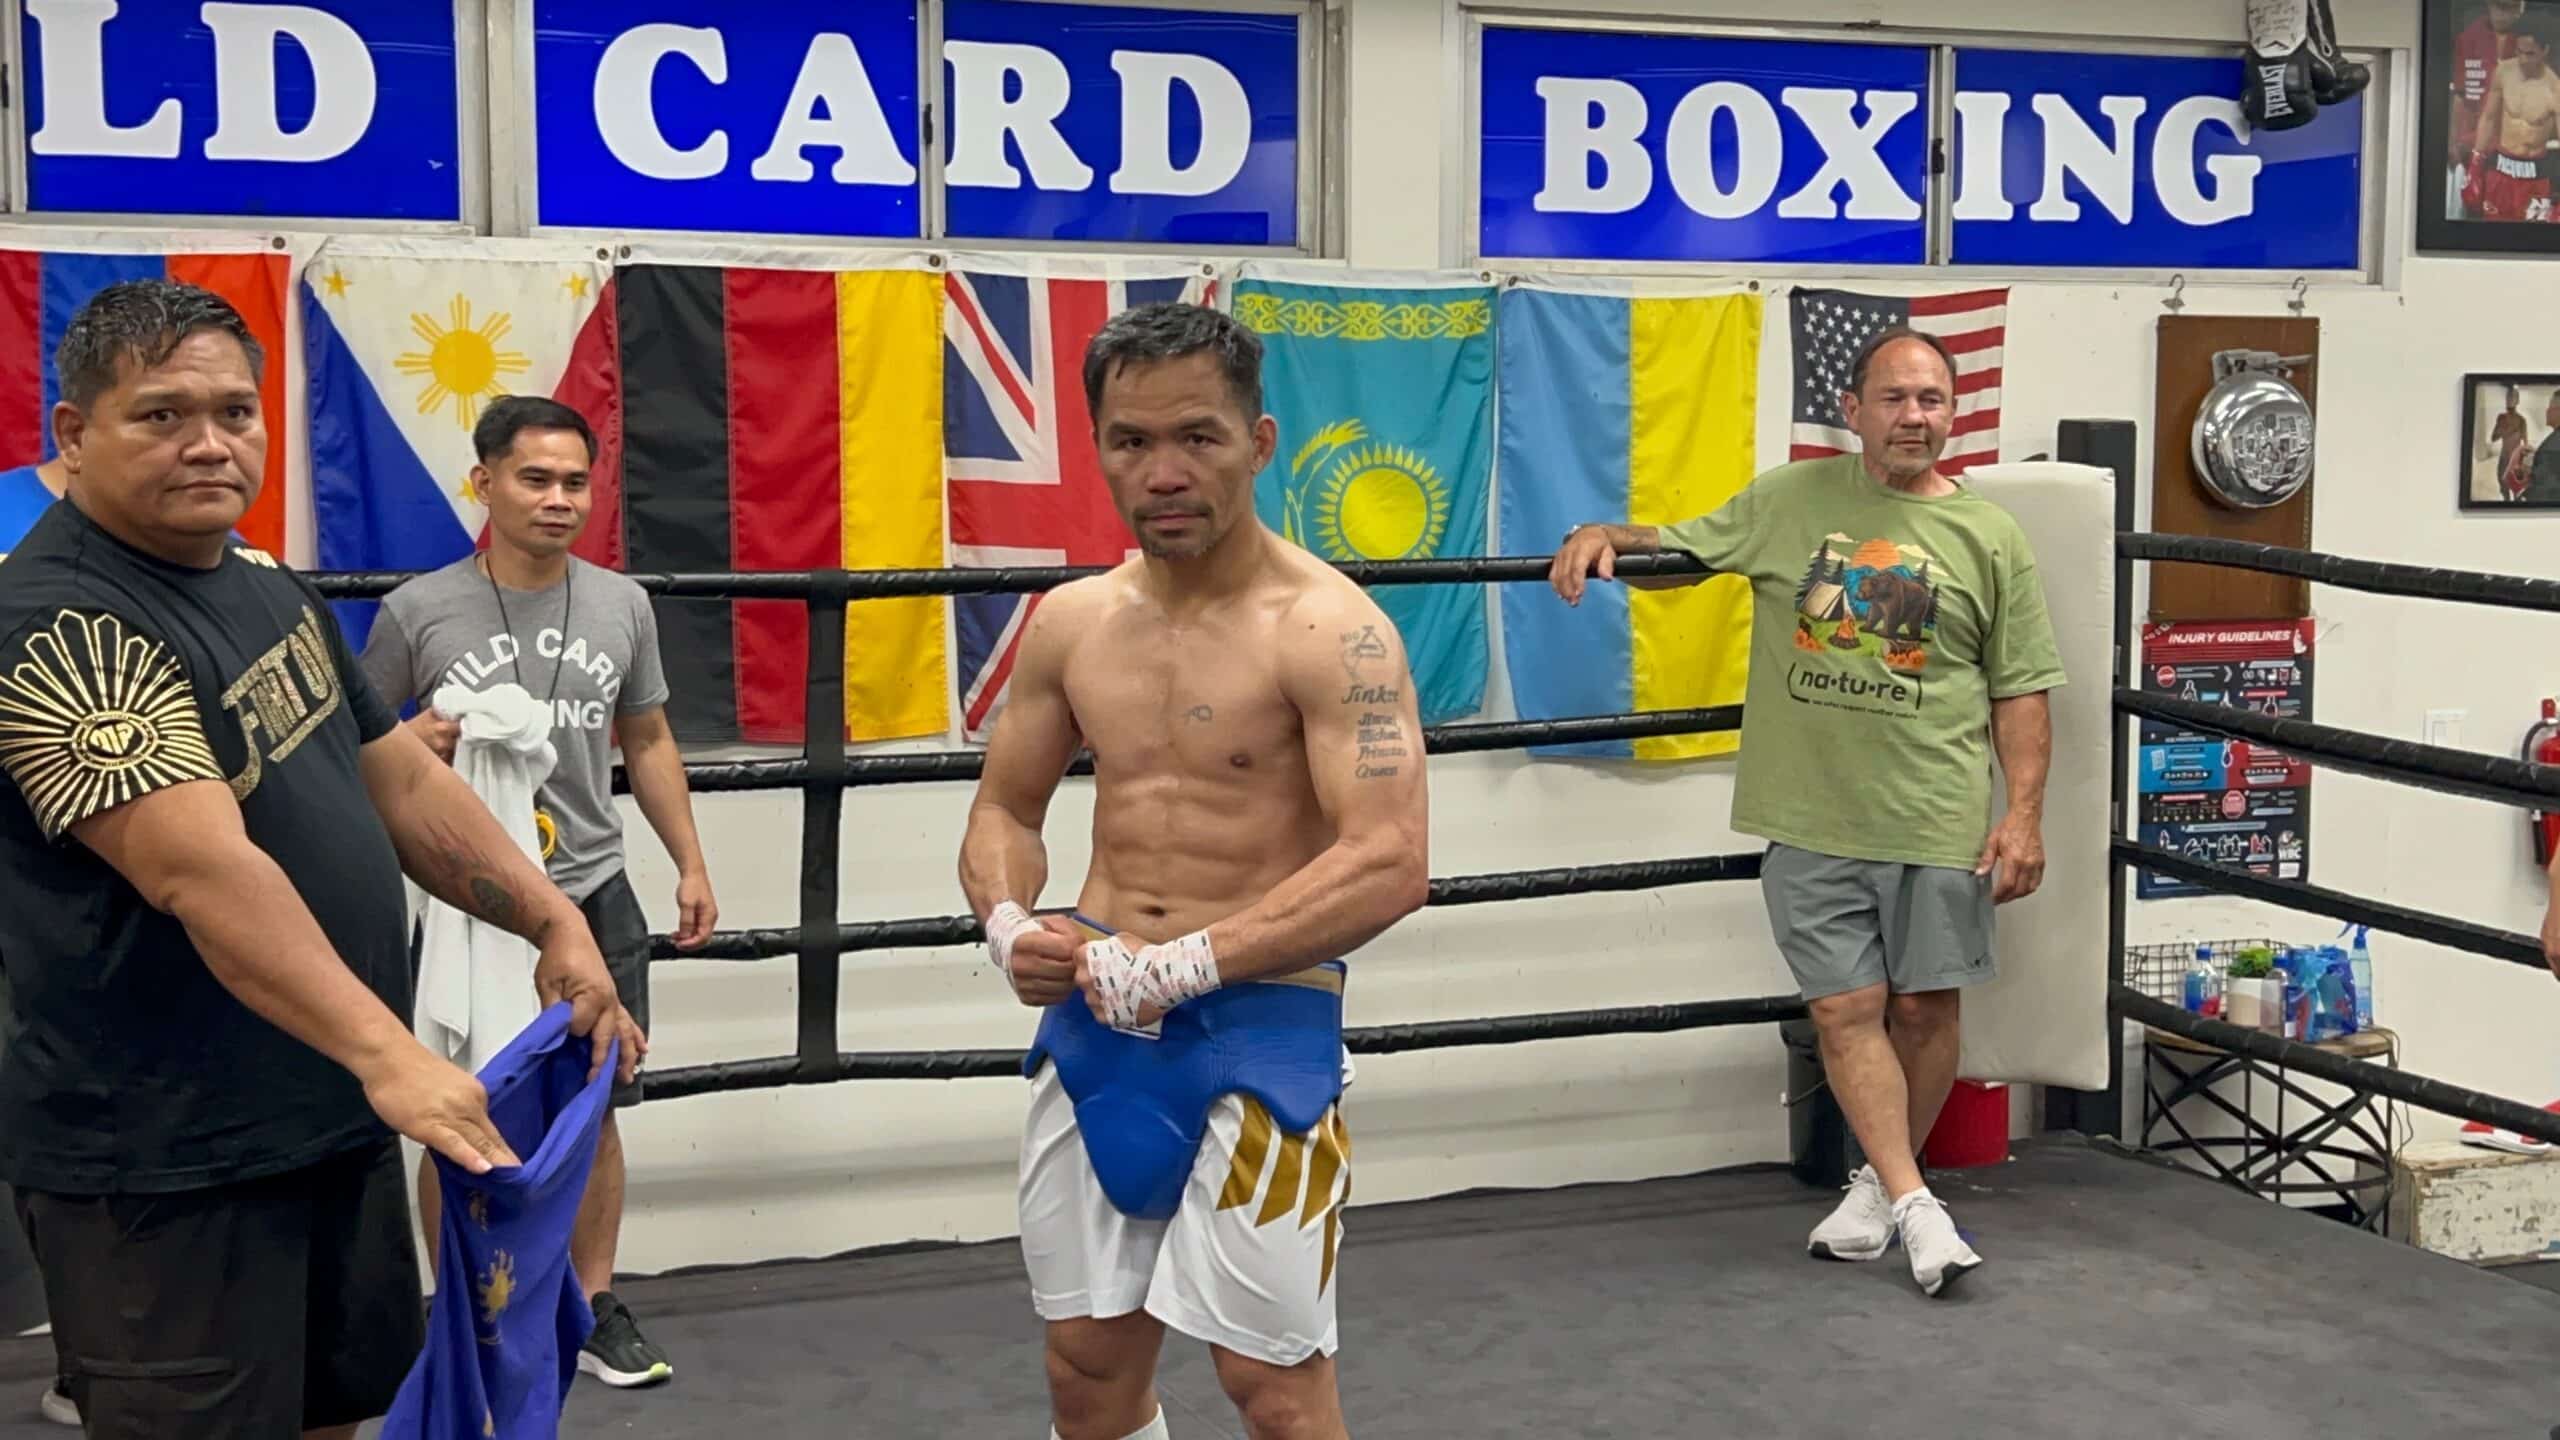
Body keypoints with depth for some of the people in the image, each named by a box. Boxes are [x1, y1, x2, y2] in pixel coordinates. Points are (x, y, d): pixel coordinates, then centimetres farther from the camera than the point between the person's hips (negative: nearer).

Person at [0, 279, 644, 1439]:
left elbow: (402, 784, 15)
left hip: (332, 1118, 9)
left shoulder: (272, 592, 10)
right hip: (163, 1162, -9)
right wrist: (386, 1050, -38)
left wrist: (554, 921, 6)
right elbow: (204, 869, -31)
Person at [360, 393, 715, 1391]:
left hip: (594, 898, 3)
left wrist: (690, 863, 12)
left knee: (593, 1114, 11)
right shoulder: (419, 610, -7)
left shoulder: (622, 606, 3)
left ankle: (594, 1309, 26)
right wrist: (415, 742, -17)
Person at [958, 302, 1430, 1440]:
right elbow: (1005, 809, 16)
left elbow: (1389, 867, -22)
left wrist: (1184, 966, -23)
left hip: (1263, 1028, -5)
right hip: (1091, 1024, 6)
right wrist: (1008, 924, -5)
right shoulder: (1070, 621, 5)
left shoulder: (1328, 630, -14)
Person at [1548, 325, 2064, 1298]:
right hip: (1810, 817, 1)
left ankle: (1880, 1180, 26)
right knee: (1845, 1006, -1)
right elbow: (1676, 553, 13)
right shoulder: (1791, 502, 6)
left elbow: (2020, 689, 5)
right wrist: (1607, 537, -8)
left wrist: (2024, 814, -3)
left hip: (1937, 818, 0)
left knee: (1926, 1005, 7)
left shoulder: (1990, 538, 4)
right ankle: (1910, 1200, 6)